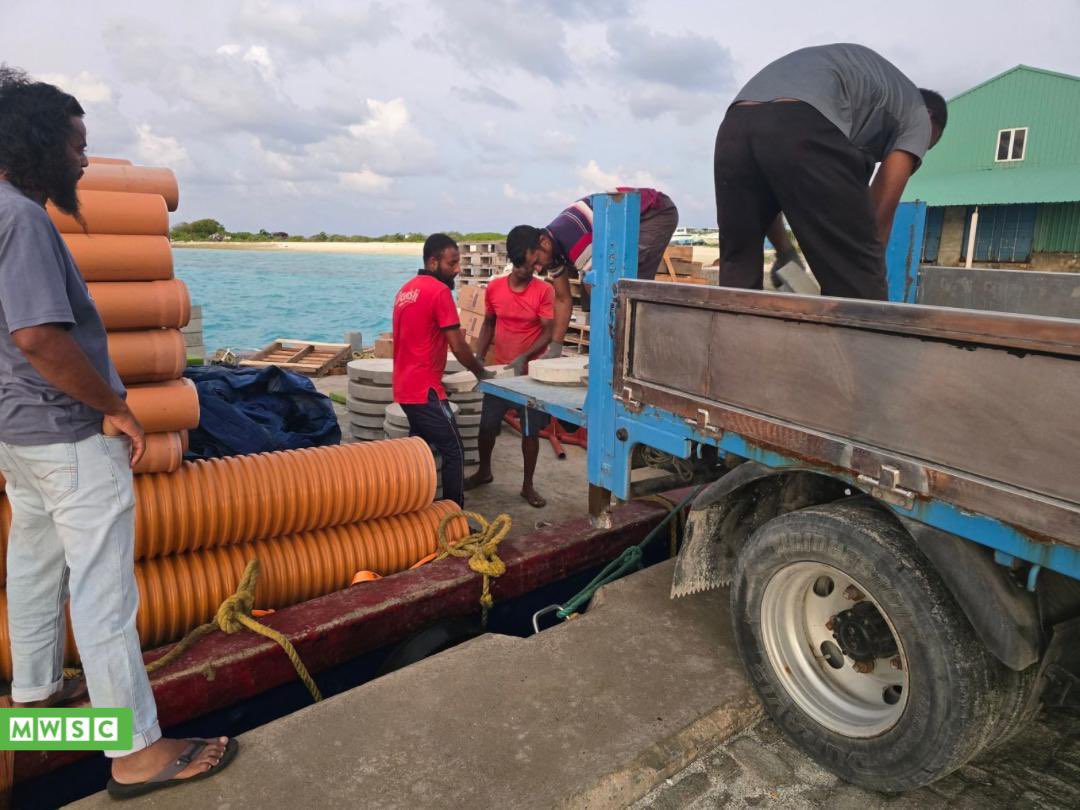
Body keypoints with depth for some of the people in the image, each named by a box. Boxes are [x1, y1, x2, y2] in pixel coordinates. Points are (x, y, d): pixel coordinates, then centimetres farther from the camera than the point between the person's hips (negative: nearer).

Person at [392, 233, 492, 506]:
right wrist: (482, 373, 0)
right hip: (425, 390, -9)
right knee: (454, 452, -3)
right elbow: (458, 346, -14)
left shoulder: (407, 289, 14)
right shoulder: (439, 291, -14)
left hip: (404, 387, 9)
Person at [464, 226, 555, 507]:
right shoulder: (494, 288, -1)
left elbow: (548, 332, -13)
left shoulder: (544, 290, -11)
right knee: (487, 424, 11)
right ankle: (484, 471, 35)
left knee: (530, 430, 4)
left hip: (530, 371, -3)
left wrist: (524, 358, -26)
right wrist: (478, 357, 2)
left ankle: (528, 485, 20)